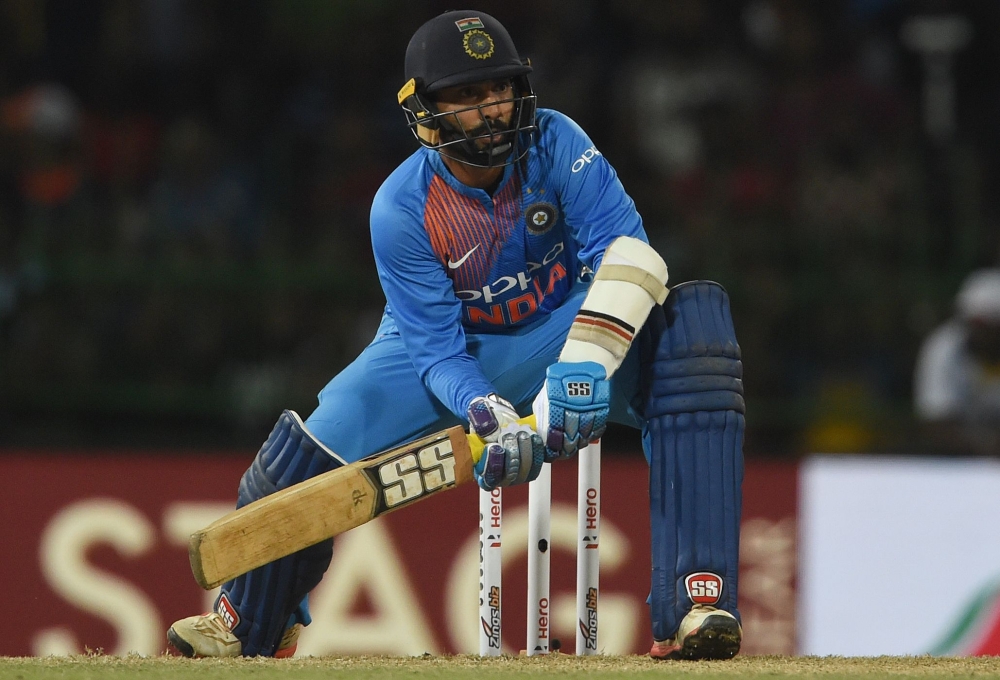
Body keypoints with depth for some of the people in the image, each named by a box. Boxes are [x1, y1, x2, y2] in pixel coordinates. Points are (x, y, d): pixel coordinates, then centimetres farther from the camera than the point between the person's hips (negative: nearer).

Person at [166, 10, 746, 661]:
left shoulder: (555, 143, -21)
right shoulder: (400, 209, -20)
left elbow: (627, 249, -30)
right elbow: (436, 350, -20)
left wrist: (583, 364, -45)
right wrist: (485, 411, -42)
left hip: (555, 334, -1)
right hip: (454, 348, 1)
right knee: (322, 439, -17)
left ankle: (695, 604, -39)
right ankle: (250, 626, 17)